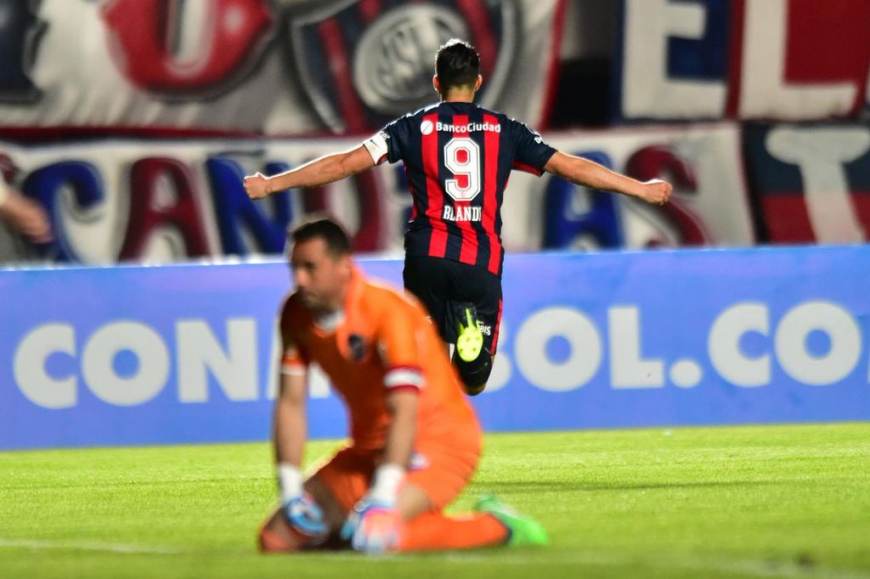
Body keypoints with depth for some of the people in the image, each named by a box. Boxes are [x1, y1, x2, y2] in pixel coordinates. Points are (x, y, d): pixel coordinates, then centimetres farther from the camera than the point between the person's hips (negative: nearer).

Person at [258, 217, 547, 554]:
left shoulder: (390, 310, -23)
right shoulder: (296, 315, -1)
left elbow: (404, 412, -29)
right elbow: (290, 402, 1)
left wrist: (382, 500, -36)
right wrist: (290, 492, -10)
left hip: (438, 441, -7)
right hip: (368, 448, 7)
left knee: (375, 538, -34)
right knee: (277, 538, -8)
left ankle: (495, 526, -14)